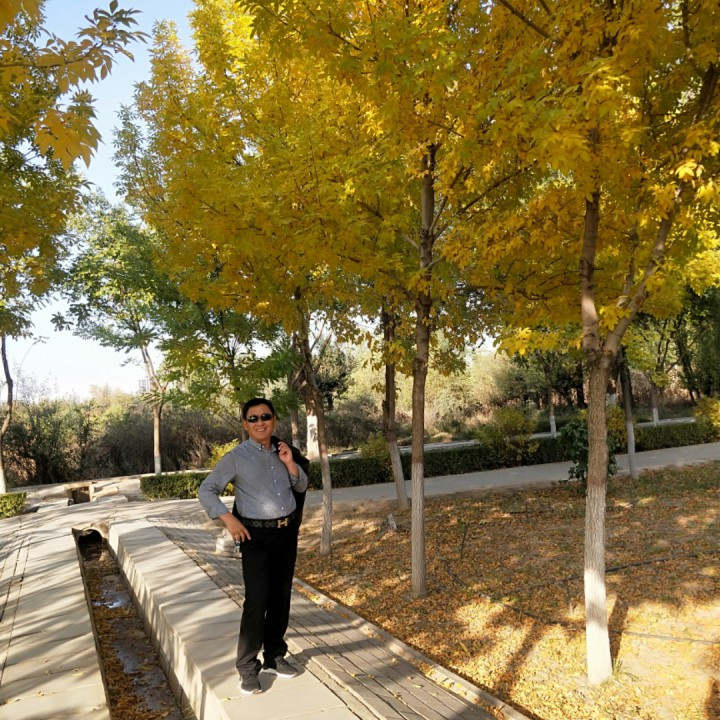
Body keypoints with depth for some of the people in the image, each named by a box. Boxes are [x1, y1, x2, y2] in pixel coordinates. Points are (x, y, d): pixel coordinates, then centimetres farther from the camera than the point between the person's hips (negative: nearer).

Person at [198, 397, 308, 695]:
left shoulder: (281, 451, 7)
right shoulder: (236, 457, -8)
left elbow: (301, 487, 14)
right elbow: (206, 490, -7)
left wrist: (291, 463, -4)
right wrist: (229, 519, -17)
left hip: (288, 532, 5)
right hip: (257, 536, -5)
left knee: (281, 598, 13)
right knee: (257, 602, -8)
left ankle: (274, 657, 27)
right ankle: (247, 667, 5)